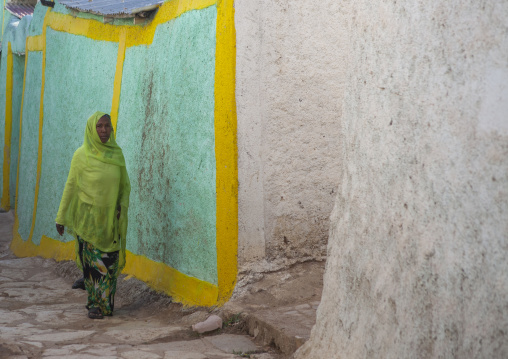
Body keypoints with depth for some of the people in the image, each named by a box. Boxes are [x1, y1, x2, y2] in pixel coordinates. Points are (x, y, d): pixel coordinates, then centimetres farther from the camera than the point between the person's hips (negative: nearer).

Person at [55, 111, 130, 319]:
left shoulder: (116, 153, 3)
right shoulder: (82, 155, -7)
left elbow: (125, 184, 13)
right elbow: (71, 186, -1)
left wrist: (123, 205, -4)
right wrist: (61, 217, 0)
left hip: (110, 218, 3)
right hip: (88, 217, -3)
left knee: (110, 261, 4)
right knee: (93, 261, 0)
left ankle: (106, 302, 17)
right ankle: (95, 304, 12)